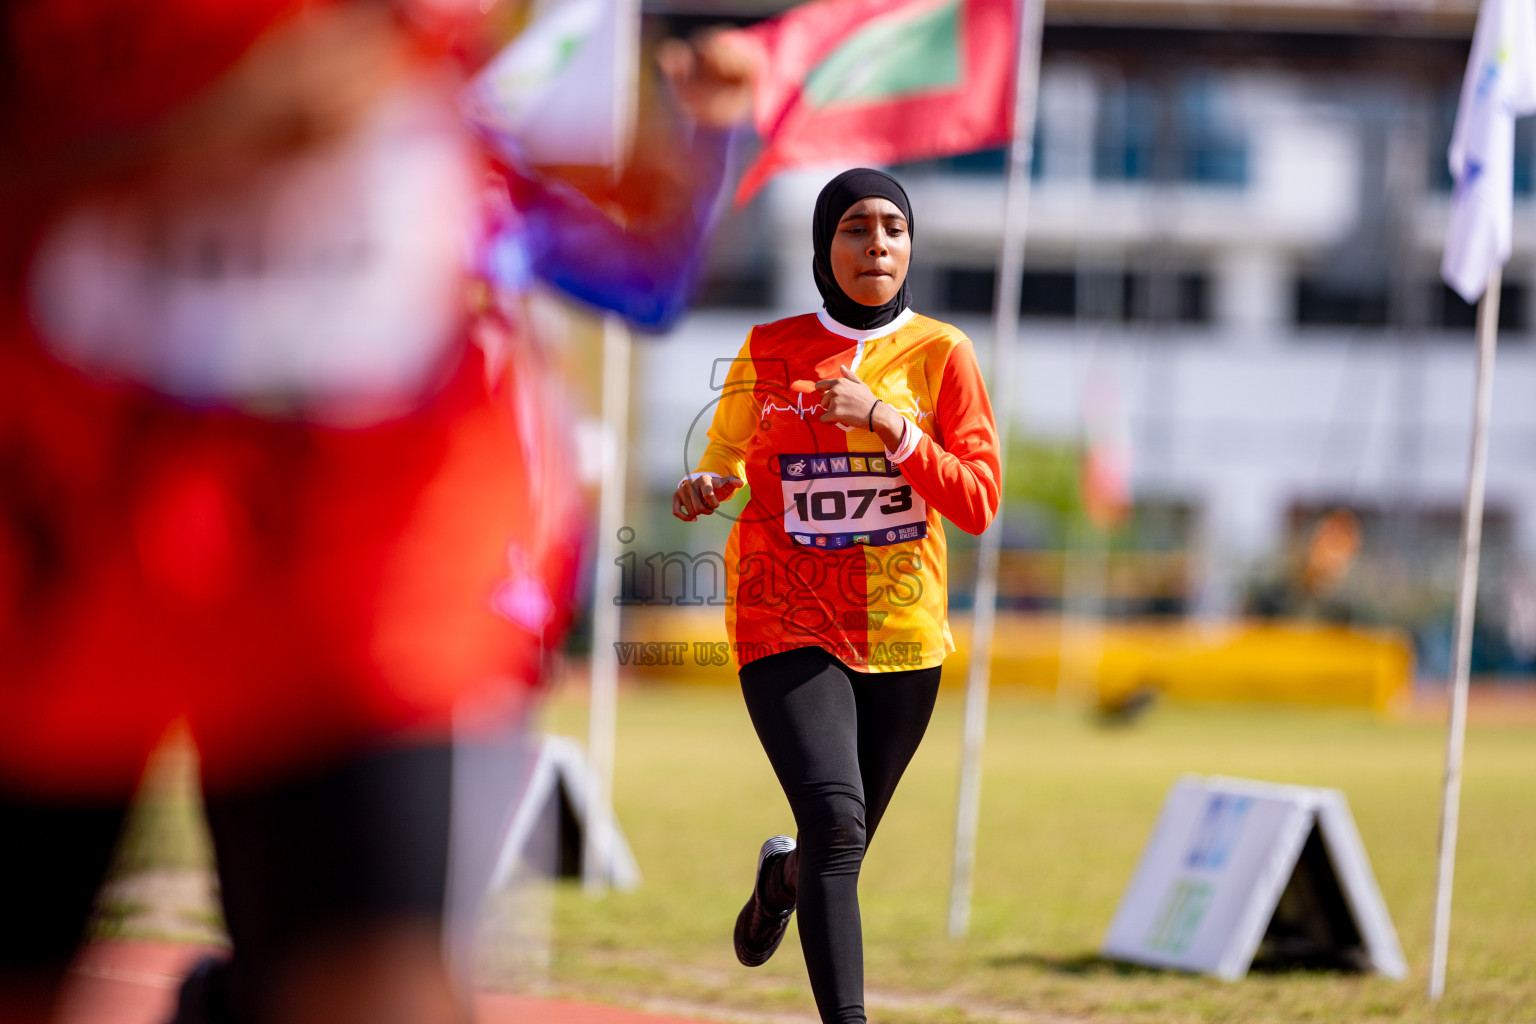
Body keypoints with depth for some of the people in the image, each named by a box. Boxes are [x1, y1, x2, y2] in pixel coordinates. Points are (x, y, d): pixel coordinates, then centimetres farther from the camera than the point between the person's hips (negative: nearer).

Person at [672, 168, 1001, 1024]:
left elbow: (978, 503, -8)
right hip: (787, 626, -2)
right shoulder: (769, 352, 2)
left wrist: (888, 424, -20)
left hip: (902, 633, 2)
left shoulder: (941, 355, -1)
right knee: (835, 823, -23)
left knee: (840, 850, 15)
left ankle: (780, 877, 52)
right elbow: (727, 462, 16)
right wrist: (708, 491, -8)